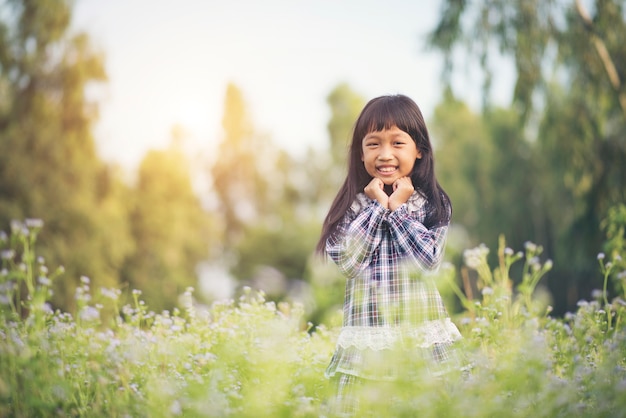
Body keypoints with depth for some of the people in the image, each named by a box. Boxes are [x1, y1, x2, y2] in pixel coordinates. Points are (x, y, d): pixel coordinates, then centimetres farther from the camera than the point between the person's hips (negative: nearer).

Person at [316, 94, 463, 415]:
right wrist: (377, 206, -8)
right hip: (366, 338, 0)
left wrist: (398, 208, -9)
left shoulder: (434, 204, 2)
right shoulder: (353, 204, 4)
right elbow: (345, 261, -10)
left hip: (422, 338, 0)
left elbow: (429, 259, -11)